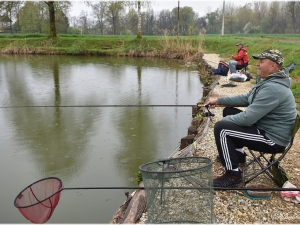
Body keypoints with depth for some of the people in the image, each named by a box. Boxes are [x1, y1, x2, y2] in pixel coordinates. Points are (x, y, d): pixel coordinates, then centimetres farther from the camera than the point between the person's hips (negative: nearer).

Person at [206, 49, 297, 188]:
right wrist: (219, 100, 10)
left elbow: (248, 118, -29)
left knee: (221, 128, -21)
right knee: (229, 111, 18)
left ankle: (233, 176, -11)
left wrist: (226, 119, -11)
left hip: (273, 140, -11)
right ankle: (238, 154, 27)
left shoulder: (272, 88, -27)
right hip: (263, 127, 11)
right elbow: (245, 99, 17)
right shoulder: (268, 82, 7)